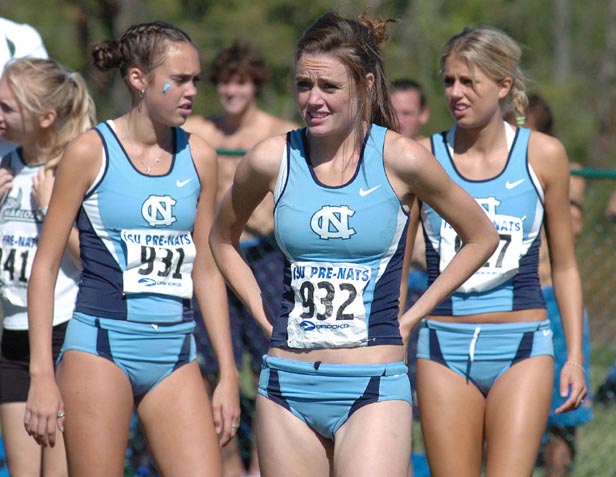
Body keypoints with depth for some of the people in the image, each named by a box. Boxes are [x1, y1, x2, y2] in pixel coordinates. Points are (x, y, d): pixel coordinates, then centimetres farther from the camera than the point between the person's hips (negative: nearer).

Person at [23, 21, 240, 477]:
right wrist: (42, 375, -8)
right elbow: (45, 266, -2)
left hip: (175, 355, 4)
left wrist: (228, 374, 11)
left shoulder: (198, 157, 8)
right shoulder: (90, 152, -4)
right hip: (101, 348, -4)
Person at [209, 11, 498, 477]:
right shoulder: (273, 159, 2)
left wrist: (411, 316, 5)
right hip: (288, 384, 3)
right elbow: (222, 239, 22)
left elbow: (482, 237, 9)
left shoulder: (400, 159, -5)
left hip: (373, 390, -3)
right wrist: (263, 315, 12)